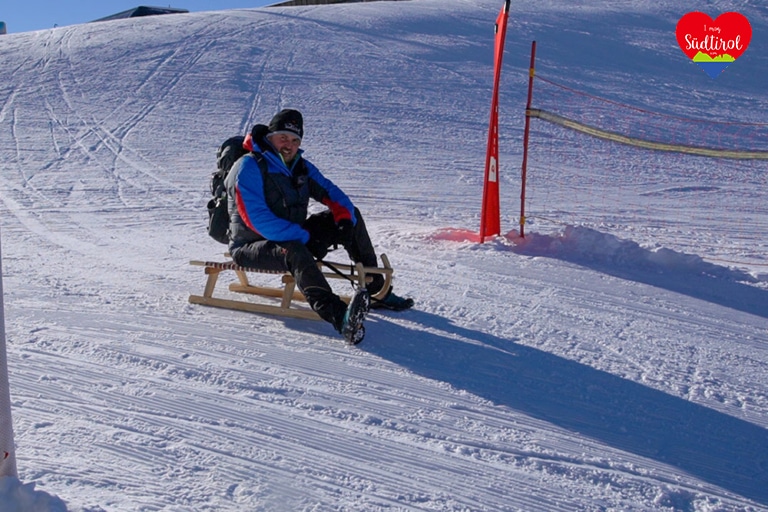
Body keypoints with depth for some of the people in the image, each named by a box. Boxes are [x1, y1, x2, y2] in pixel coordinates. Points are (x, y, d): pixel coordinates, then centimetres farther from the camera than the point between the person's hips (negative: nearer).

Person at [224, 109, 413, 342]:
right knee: (295, 251, -41)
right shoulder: (248, 168, -17)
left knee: (351, 216, 1)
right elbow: (257, 219, -26)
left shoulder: (300, 166, 7)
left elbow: (329, 191, 7)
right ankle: (336, 314, -56)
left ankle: (376, 290, 2)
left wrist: (346, 219, -15)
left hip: (294, 238, 8)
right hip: (252, 247, -8)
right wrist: (303, 236, -29)